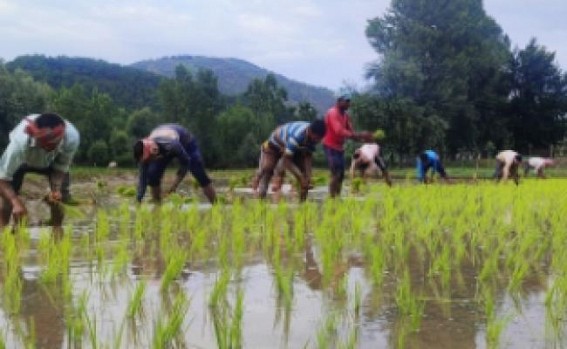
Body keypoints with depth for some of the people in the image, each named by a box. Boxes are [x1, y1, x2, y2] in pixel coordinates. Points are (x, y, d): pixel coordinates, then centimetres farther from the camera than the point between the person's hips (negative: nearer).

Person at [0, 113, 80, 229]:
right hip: (22, 160, -1)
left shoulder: (72, 137, -40)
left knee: (58, 198, -12)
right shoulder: (21, 141, -47)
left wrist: (56, 189, -39)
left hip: (52, 161, 1)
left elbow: (61, 167, -22)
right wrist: (16, 202, -56)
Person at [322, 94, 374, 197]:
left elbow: (350, 131, 7)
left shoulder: (345, 115, 9)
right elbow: (339, 131, -31)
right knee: (335, 174, -15)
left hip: (339, 147, 9)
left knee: (341, 175, 8)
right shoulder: (332, 113, -18)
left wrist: (362, 138, -12)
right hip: (330, 146, -9)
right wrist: (359, 135, -36)